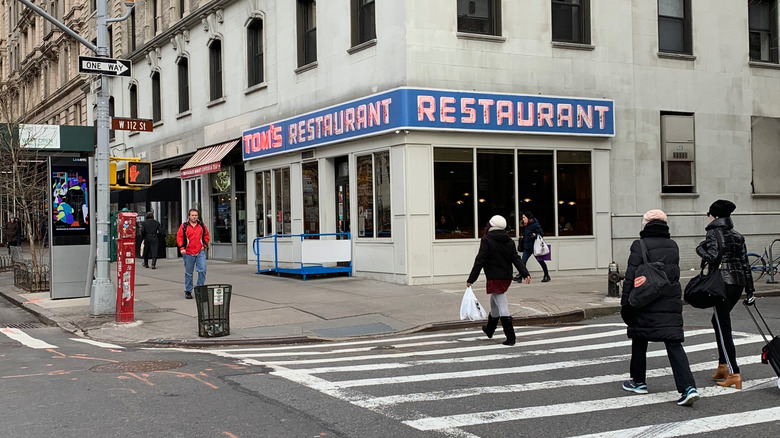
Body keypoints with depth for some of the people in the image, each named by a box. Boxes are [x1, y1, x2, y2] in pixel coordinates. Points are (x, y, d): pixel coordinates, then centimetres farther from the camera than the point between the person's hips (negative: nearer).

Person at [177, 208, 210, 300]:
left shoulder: (201, 226, 8)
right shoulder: (184, 226, 0)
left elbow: (206, 235, 19)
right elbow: (179, 237, 0)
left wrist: (204, 245, 6)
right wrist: (182, 248, -12)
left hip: (200, 252, 2)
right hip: (188, 253, -1)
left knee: (202, 270, -9)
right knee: (188, 273, 7)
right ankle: (188, 291, 17)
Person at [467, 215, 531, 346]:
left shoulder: (487, 240, -11)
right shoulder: (509, 241, 9)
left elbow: (480, 261, -14)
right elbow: (516, 259, 2)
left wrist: (471, 279, -11)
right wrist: (525, 274, -5)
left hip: (494, 278, -7)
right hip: (507, 277, 8)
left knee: (502, 307, -7)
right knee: (494, 302, 25)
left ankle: (510, 337, -11)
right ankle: (489, 329, 43)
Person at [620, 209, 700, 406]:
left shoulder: (640, 246, -10)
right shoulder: (673, 246, 8)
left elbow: (631, 277, -12)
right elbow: (674, 272, 15)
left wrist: (625, 304, -8)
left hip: (646, 304, -4)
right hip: (671, 303, 4)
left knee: (639, 342, 14)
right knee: (674, 344, 1)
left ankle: (639, 381, 26)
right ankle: (688, 387, -12)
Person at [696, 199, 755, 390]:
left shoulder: (714, 233, -6)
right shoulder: (738, 236, 15)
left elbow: (713, 257, -20)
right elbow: (745, 263, 13)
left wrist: (700, 248, -1)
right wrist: (750, 290, 14)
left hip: (723, 282, -8)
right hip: (739, 282, 8)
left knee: (724, 328, -5)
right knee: (718, 321, 23)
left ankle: (734, 374, -11)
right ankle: (723, 365, 24)